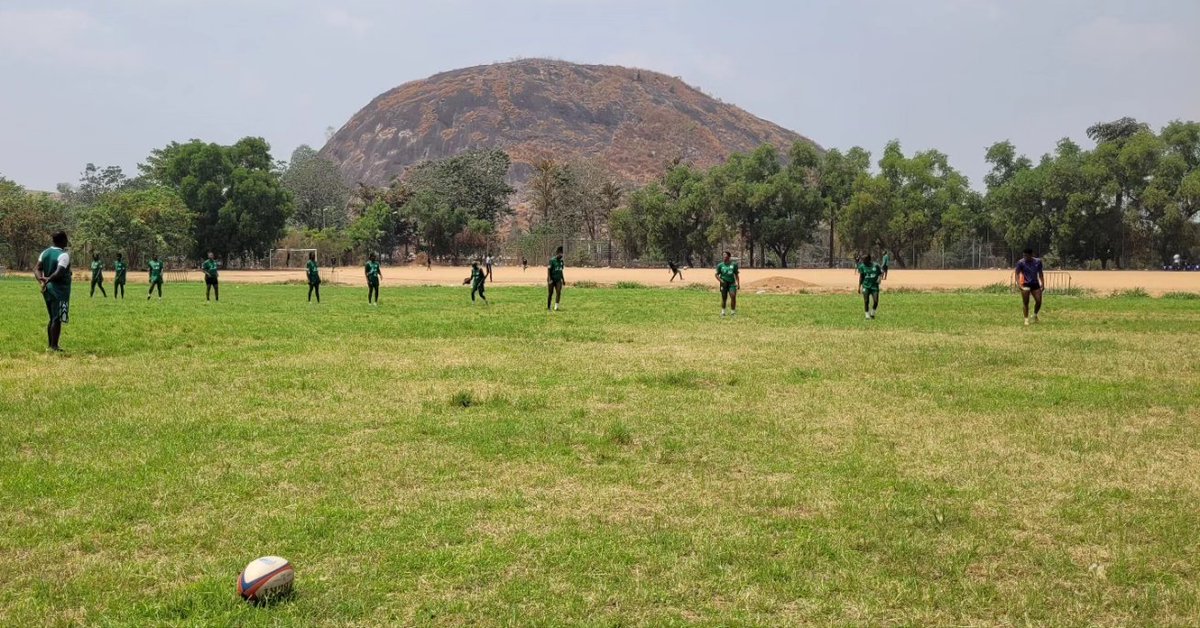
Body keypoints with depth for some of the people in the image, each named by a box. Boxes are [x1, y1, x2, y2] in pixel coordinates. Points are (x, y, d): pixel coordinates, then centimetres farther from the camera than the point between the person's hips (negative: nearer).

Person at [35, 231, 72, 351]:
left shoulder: (45, 253, 9)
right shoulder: (64, 255, -15)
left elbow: (37, 269, 2)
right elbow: (59, 273, -27)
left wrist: (41, 280, -10)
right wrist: (48, 280, -22)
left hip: (48, 289, 8)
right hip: (60, 290, -8)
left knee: (52, 318, 16)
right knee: (57, 319, -4)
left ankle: (51, 345, 20)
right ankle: (54, 346, -4)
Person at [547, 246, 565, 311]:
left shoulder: (561, 261, 10)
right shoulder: (552, 260, -9)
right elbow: (548, 270, -12)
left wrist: (563, 279, 21)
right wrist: (549, 279, -21)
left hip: (558, 279, 5)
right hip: (552, 279, -5)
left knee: (558, 292, -13)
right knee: (550, 293, 4)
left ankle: (556, 307, -15)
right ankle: (548, 307, 19)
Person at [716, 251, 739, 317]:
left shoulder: (734, 264, 6)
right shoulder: (720, 265, 3)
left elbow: (736, 274, 13)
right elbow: (717, 275, 7)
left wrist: (738, 283, 7)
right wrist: (722, 281, -8)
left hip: (732, 283, 0)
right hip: (724, 283, 0)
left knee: (733, 296, -15)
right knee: (724, 298, 2)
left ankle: (733, 312, -6)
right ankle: (723, 312, 20)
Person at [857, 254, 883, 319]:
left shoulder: (875, 266, -3)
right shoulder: (862, 266, -1)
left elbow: (881, 272, 10)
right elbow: (861, 277, 6)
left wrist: (879, 278, -10)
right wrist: (859, 286, 3)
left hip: (874, 286, 0)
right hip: (866, 286, 0)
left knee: (876, 301, -6)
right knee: (866, 301, -3)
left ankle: (872, 314, 17)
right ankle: (867, 315, 10)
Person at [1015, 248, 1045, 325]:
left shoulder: (1038, 262, 2)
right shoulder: (1020, 262, -8)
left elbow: (1040, 273, 12)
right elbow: (1017, 273, -10)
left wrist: (1042, 284, 7)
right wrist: (1019, 283, -24)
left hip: (1035, 284, 3)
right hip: (1025, 285, -3)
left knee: (1039, 301, -4)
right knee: (1025, 303, -3)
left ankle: (1035, 315, 22)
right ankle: (1026, 319, 7)